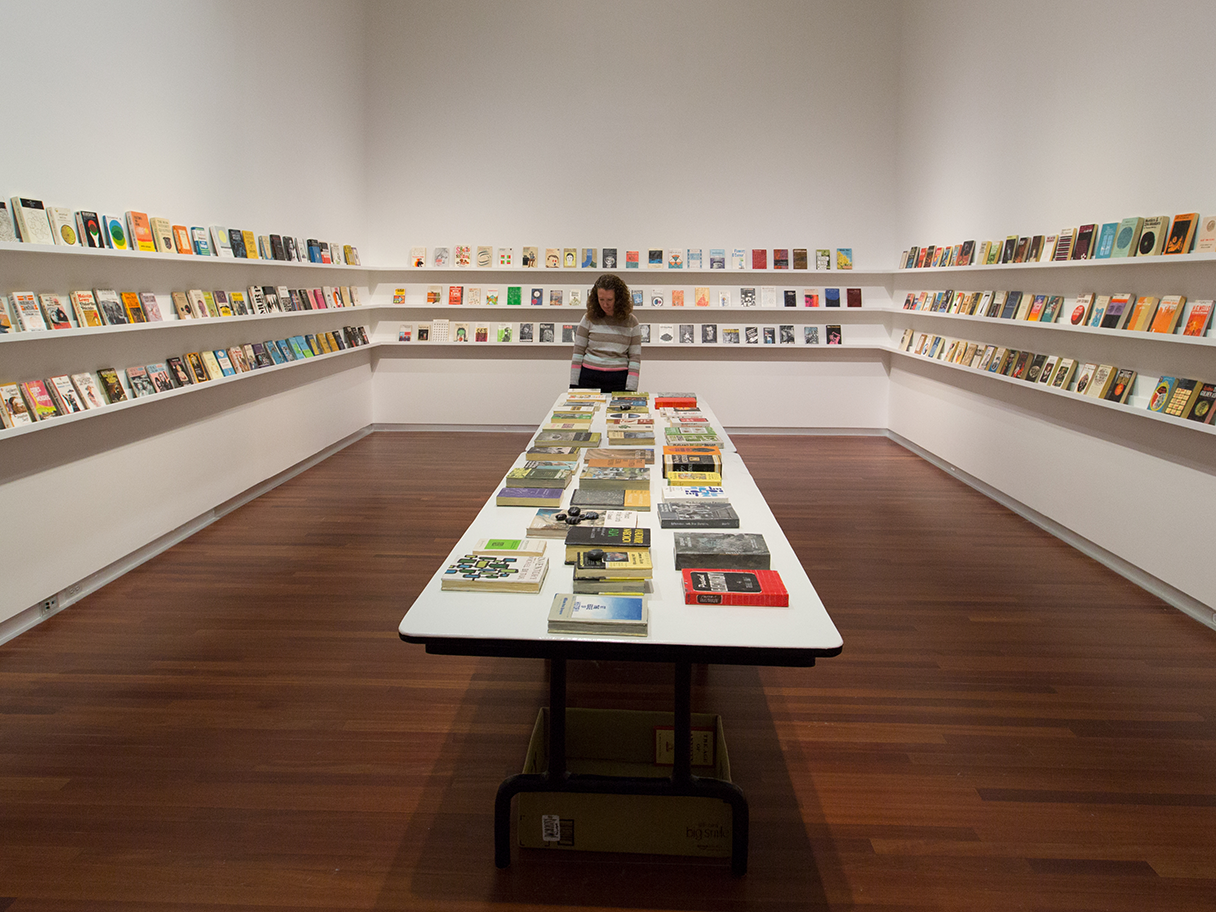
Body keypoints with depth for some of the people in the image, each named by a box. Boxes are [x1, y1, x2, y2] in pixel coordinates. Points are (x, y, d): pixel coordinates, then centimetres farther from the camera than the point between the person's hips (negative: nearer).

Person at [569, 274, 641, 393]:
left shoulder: (631, 322, 3)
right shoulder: (589, 319, 4)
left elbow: (635, 357, 3)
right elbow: (578, 353, 6)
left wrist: (630, 389, -5)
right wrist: (573, 385, 1)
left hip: (619, 380, 0)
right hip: (589, 378, 1)